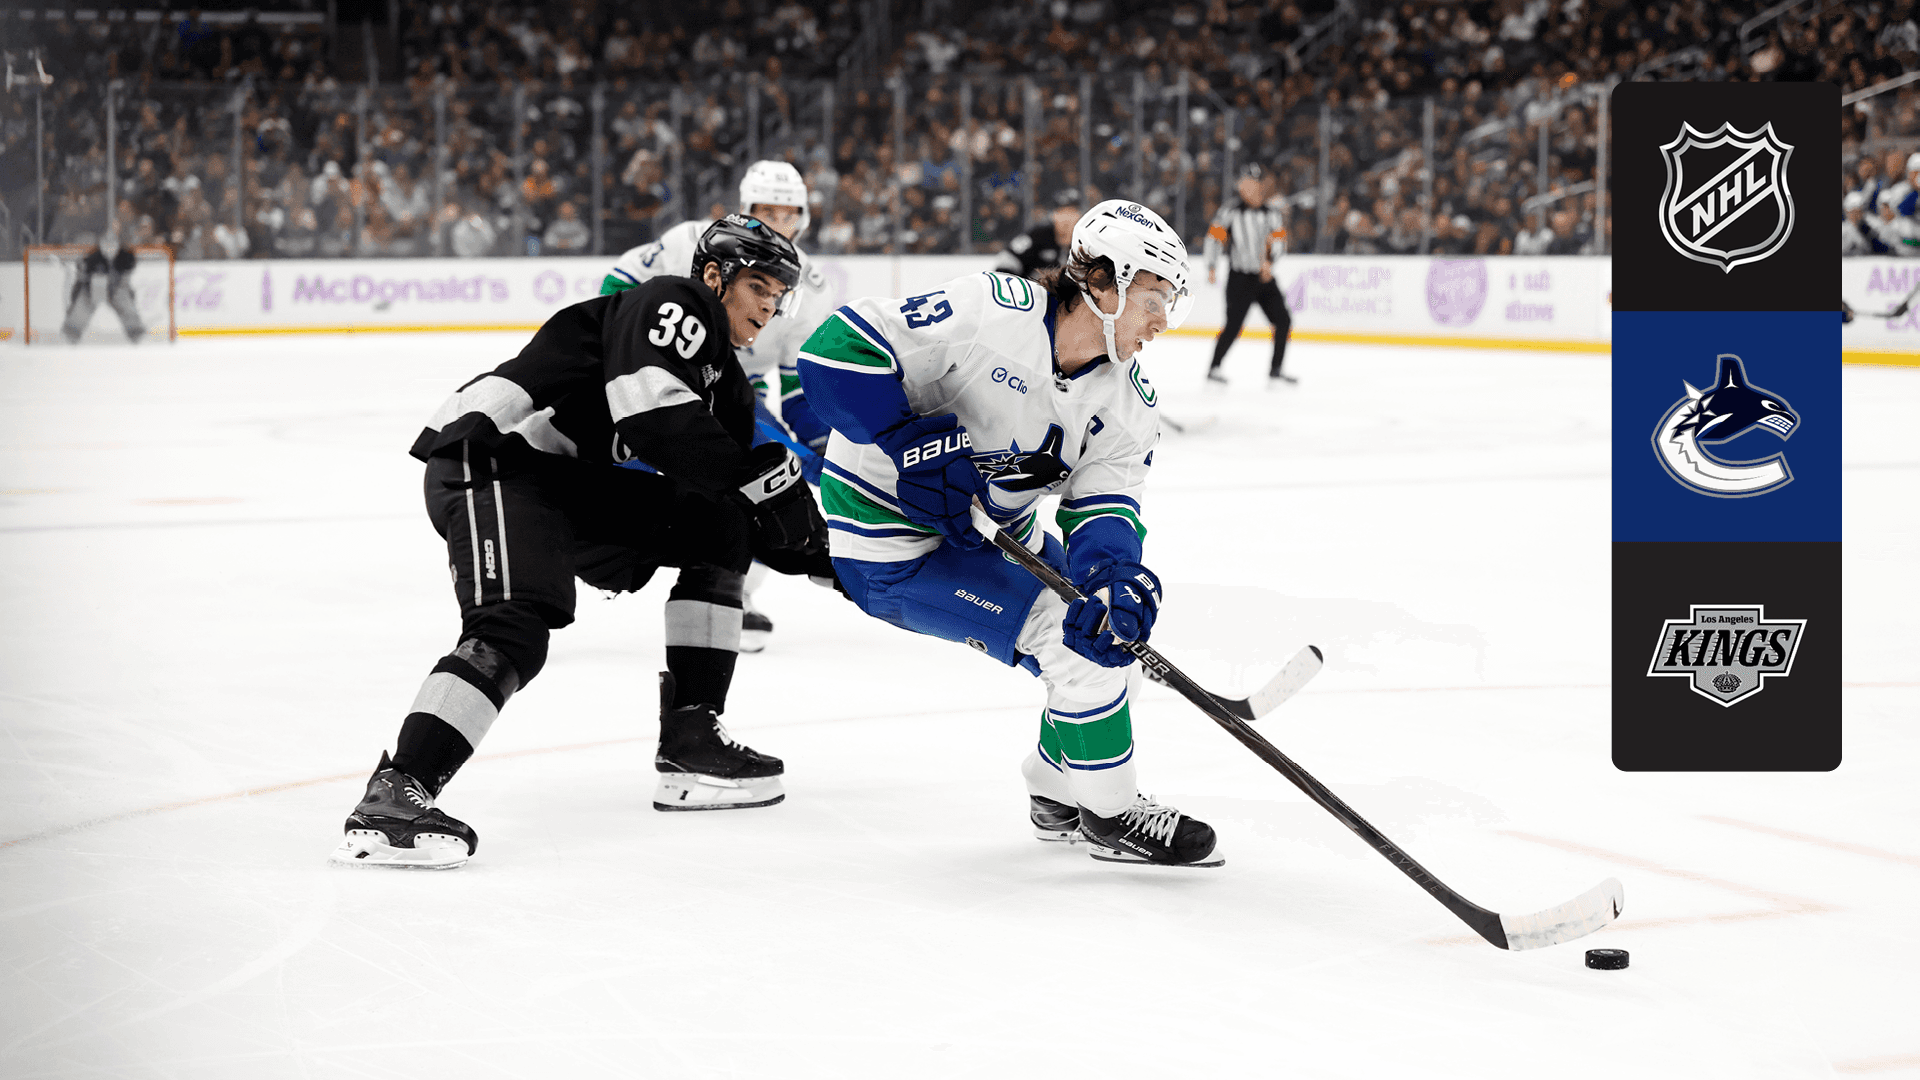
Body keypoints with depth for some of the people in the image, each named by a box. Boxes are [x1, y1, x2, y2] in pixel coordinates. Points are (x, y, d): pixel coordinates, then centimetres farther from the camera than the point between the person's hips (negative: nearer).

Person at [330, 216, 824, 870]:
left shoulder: (722, 377, 22)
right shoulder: (671, 304, -8)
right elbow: (651, 415, -24)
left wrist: (809, 544, 5)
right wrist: (773, 476, -20)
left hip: (572, 479, 10)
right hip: (492, 458, -10)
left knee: (722, 528, 10)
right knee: (518, 627, -31)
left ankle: (691, 743, 7)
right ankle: (391, 800, -42)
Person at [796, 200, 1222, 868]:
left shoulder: (1128, 401, -3)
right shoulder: (990, 311, -26)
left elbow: (1102, 506, -13)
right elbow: (837, 349, -27)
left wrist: (1118, 577, -35)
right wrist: (913, 444, -31)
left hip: (990, 532, 9)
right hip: (891, 545, -9)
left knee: (1117, 625, 13)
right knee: (1077, 641, -17)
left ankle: (1056, 790, 32)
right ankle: (1109, 814, 1)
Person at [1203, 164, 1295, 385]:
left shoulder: (1271, 211, 7)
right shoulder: (1231, 209, -7)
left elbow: (1279, 238, 0)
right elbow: (1215, 236, -7)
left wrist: (1269, 260, -18)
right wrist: (1211, 268, -15)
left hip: (1265, 276, 5)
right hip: (1240, 276, -5)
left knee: (1283, 321, 2)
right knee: (1234, 325, -13)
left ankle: (1276, 369, 14)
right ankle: (1215, 366, 0)